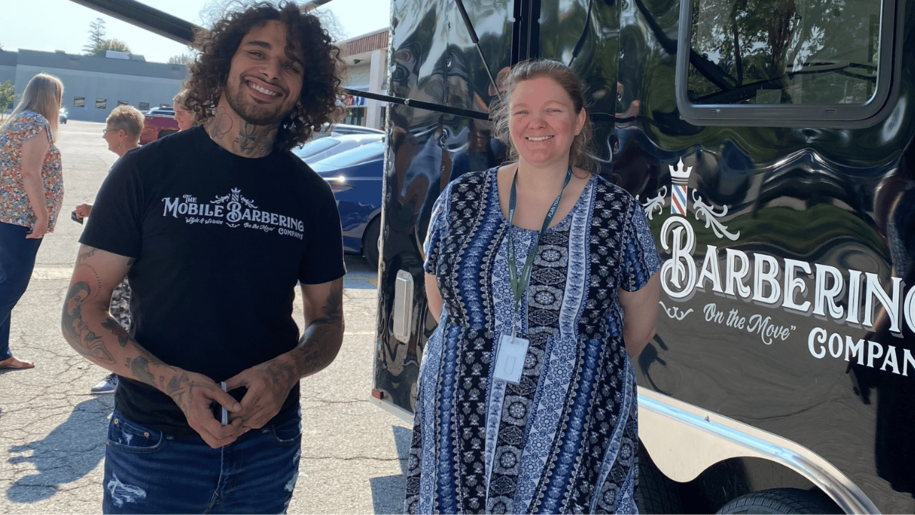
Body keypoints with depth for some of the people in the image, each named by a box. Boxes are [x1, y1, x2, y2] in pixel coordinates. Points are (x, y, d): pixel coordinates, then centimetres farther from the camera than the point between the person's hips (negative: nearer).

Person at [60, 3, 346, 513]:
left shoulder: (311, 194, 2)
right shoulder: (149, 170, -5)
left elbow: (327, 321, 8)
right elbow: (81, 312, -7)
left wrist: (288, 369, -14)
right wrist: (174, 381, -22)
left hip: (268, 444, 3)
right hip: (154, 444, -2)